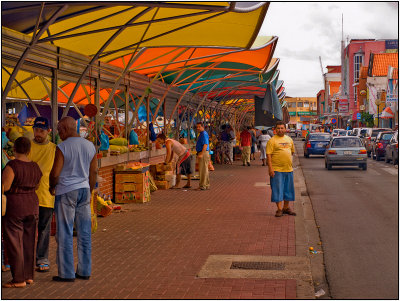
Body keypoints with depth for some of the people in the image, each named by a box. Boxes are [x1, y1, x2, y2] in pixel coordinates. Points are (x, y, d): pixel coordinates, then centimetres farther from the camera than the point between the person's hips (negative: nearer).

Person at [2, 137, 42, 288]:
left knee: (14, 243, 0)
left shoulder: (12, 165, -15)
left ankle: (19, 280, 1)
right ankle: (29, 276, 18)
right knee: (28, 242, 13)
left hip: (15, 207, -7)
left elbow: (5, 187, -18)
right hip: (32, 205, 7)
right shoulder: (35, 167, 4)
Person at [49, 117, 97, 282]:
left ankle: (66, 273, 4)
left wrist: (52, 187, 6)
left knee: (65, 233, 1)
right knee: (85, 233, 9)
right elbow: (94, 172, 9)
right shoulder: (90, 146, 5)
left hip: (66, 191, -6)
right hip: (84, 189, 6)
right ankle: (85, 271, 14)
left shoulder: (62, 147, -13)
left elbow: (55, 173, -14)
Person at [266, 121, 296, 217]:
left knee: (288, 189, 12)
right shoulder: (272, 140, -6)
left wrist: (287, 160, 15)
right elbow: (268, 155, -10)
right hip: (277, 169, -6)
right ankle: (279, 209, 1)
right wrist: (270, 168, -17)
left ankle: (286, 208, 24)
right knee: (277, 189, -4)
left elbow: (292, 151, 25)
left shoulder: (289, 139, 12)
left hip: (288, 169, 6)